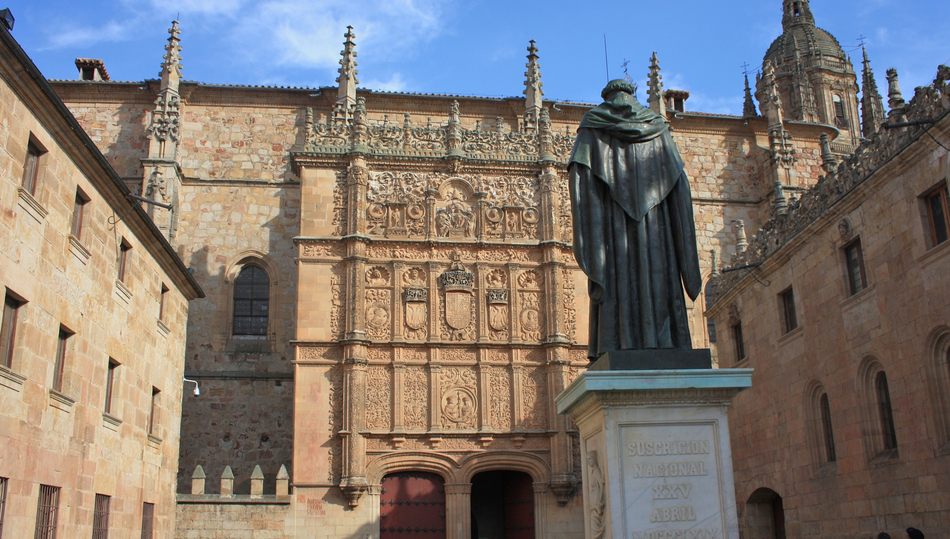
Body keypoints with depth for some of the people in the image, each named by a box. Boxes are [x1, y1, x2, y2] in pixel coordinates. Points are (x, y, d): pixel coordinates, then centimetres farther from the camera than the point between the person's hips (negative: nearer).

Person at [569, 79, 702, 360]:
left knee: (617, 283, -9)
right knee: (656, 278, -1)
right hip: (654, 221, 2)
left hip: (612, 219, -2)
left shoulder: (594, 122, 12)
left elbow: (579, 171, -3)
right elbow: (678, 176, 10)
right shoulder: (656, 123, 18)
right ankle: (666, 349, -9)